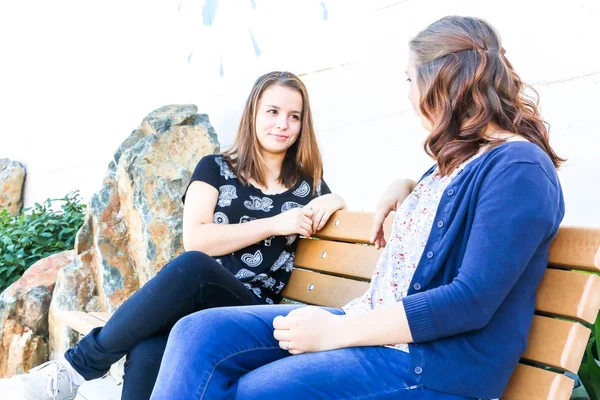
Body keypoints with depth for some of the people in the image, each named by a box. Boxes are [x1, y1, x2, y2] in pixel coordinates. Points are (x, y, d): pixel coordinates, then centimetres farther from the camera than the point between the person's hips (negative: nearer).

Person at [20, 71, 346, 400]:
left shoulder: (307, 184, 13)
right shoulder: (215, 168, 10)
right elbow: (195, 240, -3)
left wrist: (333, 201, 4)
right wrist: (274, 224, -10)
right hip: (192, 299, 0)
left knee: (191, 266, -35)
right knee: (148, 355, -38)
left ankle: (81, 363, -17)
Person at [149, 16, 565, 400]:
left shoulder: (520, 168, -13)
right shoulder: (460, 156, 15)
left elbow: (473, 301, -21)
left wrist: (336, 331, -19)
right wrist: (405, 186, 17)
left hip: (435, 363, -8)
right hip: (374, 324, 8)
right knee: (201, 334, -7)